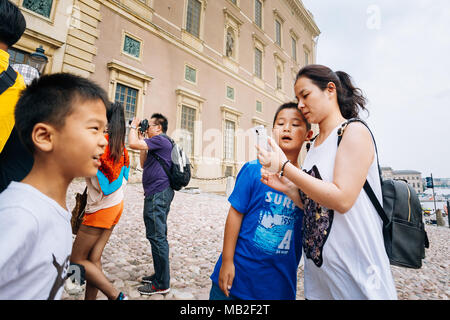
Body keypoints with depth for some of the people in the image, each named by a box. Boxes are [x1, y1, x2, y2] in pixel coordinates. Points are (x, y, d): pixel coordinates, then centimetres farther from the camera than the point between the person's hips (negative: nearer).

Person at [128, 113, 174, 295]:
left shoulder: (160, 140, -10)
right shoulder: (160, 144, 22)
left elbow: (132, 144, -18)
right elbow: (144, 164, 24)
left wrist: (134, 127, 0)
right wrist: (142, 140, 20)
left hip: (157, 194, -11)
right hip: (161, 193, 11)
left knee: (156, 236, -6)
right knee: (158, 236, 17)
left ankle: (161, 284, 5)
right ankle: (160, 276, 30)